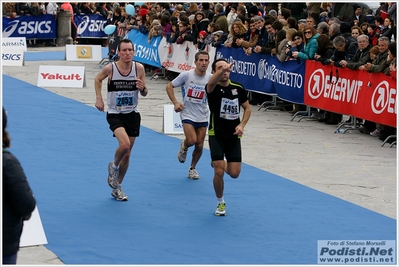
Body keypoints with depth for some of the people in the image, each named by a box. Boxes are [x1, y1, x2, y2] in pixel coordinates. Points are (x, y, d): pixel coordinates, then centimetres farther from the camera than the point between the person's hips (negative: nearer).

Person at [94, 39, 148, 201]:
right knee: (125, 144, -27)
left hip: (132, 114, 3)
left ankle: (117, 188, 28)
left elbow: (144, 93, 2)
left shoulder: (139, 68, -7)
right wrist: (99, 99, 1)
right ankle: (113, 166, 6)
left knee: (127, 154, 10)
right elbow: (97, 79, 9)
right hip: (115, 114, -3)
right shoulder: (110, 68, -12)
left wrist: (142, 88, -20)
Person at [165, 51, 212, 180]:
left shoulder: (211, 78, -6)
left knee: (199, 145, 5)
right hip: (188, 114, -3)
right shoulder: (186, 75, -11)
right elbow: (169, 86, -2)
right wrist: (175, 103, -12)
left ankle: (192, 168, 29)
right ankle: (183, 146, 17)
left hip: (203, 116, 3)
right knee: (192, 140, -20)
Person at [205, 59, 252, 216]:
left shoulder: (238, 88, 1)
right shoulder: (213, 88, -12)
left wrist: (242, 124, -6)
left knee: (234, 173, 0)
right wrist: (222, 70, -59)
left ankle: (220, 163, 38)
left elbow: (247, 108, 13)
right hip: (216, 135, -3)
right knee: (219, 172, -13)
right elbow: (211, 83, -38)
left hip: (233, 136, 3)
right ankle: (220, 203, 13)